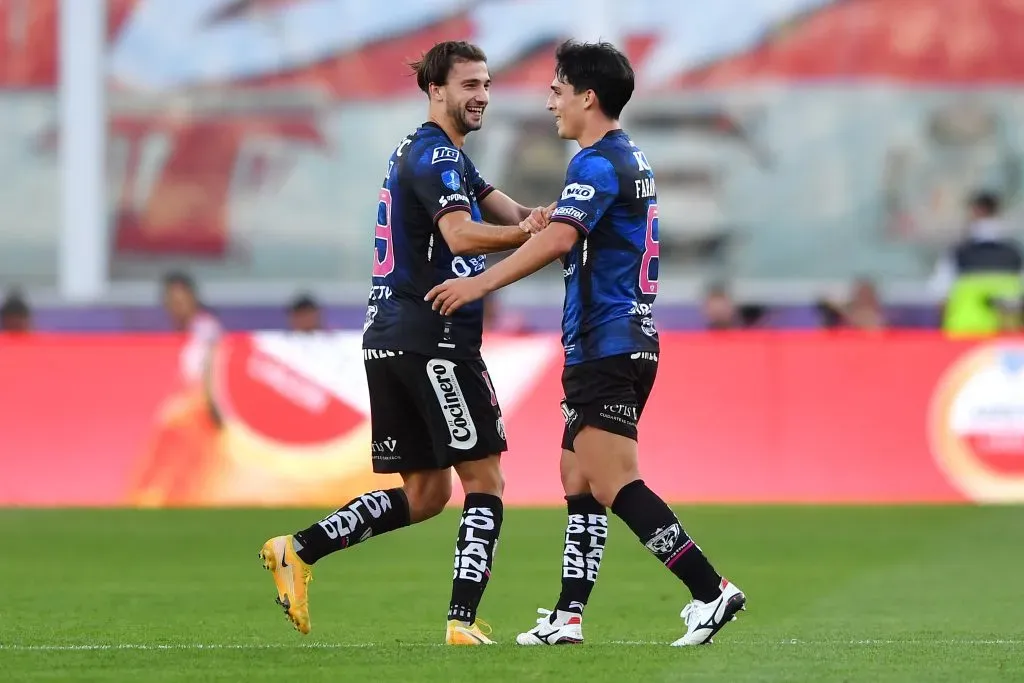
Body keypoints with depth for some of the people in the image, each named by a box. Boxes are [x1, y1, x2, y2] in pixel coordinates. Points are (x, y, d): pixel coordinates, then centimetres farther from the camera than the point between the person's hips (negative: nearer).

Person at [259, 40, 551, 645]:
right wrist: (530, 233, -20)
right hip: (433, 340, -10)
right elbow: (461, 234, -26)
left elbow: (502, 210, 18)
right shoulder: (437, 156, -10)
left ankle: (298, 551, 6)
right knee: (485, 482, -4)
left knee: (425, 493, 13)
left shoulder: (433, 154, 22)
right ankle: (463, 623, -9)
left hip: (392, 340, 10)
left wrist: (534, 220, -2)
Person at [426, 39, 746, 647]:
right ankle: (569, 616, 12)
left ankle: (711, 590, -17)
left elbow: (559, 238, -29)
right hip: (623, 341, 10)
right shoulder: (630, 158, 17)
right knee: (579, 478, 12)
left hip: (607, 346, -10)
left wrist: (481, 284, -29)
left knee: (612, 483, -14)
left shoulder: (597, 163, -14)